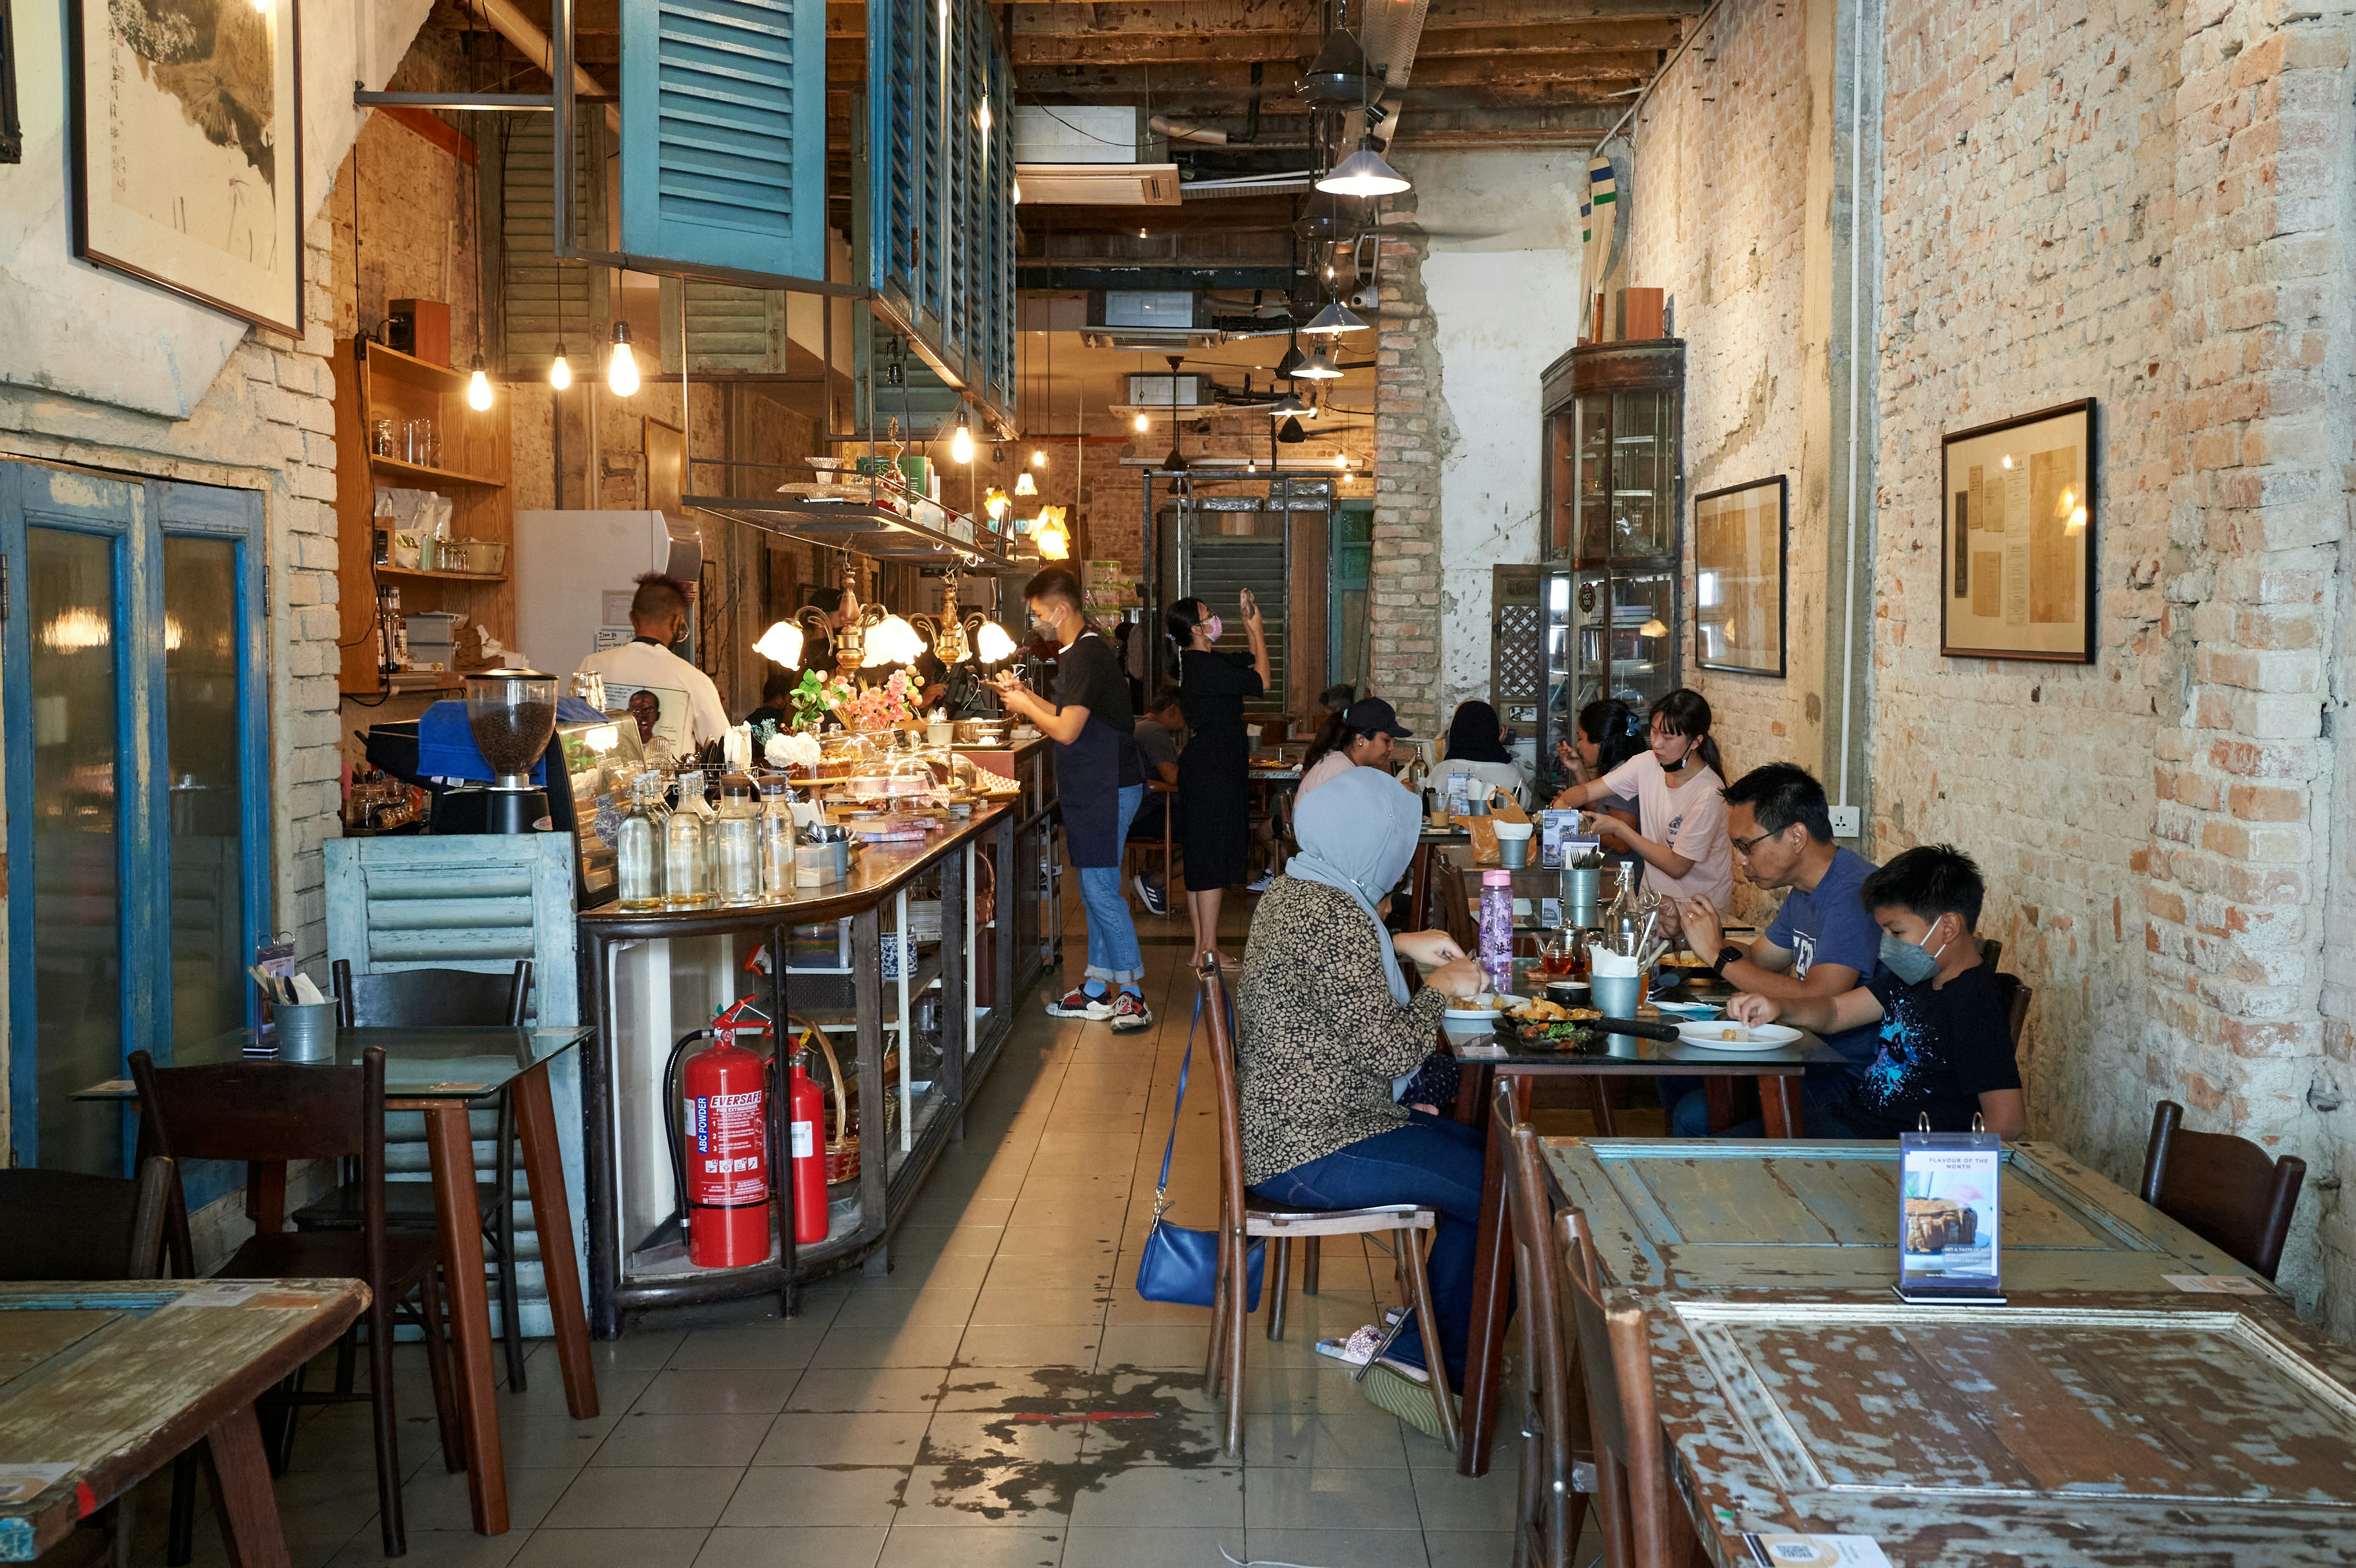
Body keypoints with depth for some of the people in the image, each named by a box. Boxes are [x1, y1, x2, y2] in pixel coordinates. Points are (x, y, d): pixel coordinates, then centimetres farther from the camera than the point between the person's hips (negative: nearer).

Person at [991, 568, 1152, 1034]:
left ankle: (1133, 996, -5)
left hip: (1107, 790, -11)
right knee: (1095, 890, 13)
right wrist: (1026, 694, 14)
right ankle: (1096, 991, 19)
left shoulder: (1087, 655, -18)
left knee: (1101, 890, -10)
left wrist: (1024, 707, -6)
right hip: (1092, 788, 11)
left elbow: (1067, 731, -21)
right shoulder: (1079, 651, 15)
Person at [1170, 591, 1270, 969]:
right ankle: (1208, 951, -2)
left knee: (1200, 863, 13)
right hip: (1214, 773, -11)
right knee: (1212, 864, -6)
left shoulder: (1196, 661, 12)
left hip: (1200, 770, 11)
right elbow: (1261, 681, -15)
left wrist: (1251, 623, 12)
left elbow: (1251, 662, 24)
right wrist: (1257, 628, -8)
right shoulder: (1206, 665, -18)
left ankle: (1202, 948, 19)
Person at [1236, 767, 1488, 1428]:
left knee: (1485, 1154, 14)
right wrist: (1441, 987, -7)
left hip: (1289, 1124, 11)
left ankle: (1414, 1356, 14)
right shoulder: (1336, 917, -23)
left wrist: (1398, 946, 23)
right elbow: (1394, 1052, -24)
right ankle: (1436, 1366, 9)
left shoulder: (1294, 890, 8)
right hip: (1313, 1152, -11)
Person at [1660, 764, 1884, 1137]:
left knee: (1697, 1115, -19)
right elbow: (1760, 960, 20)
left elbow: (1817, 1003, -32)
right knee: (1675, 1078, 12)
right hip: (1811, 1056, 10)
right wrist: (1688, 933, 3)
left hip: (1852, 1075, -10)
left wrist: (1719, 955, -23)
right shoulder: (1804, 890, 9)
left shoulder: (1854, 893, -24)